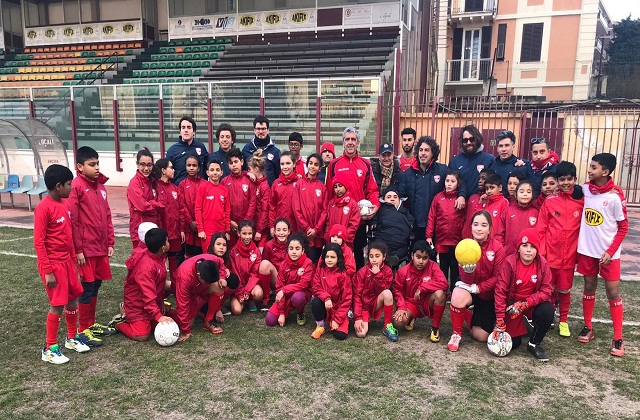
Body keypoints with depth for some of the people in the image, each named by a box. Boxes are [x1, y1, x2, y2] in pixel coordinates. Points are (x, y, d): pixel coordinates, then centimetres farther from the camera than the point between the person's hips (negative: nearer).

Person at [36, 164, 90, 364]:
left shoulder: (63, 204, 7)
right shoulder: (43, 208, -19)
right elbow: (38, 242, -19)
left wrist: (73, 258, 17)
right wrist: (47, 271, -19)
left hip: (67, 261, 8)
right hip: (53, 264, -8)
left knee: (73, 300, 15)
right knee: (57, 306, -2)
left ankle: (72, 338, 32)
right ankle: (49, 349, 13)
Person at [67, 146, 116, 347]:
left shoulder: (100, 185, 11)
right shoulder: (76, 186, -11)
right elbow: (72, 220, -14)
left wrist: (110, 243, 12)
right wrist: (78, 249, -14)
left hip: (101, 247, 7)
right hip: (86, 248, -7)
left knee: (96, 286, 15)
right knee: (87, 288, 1)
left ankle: (92, 324, 28)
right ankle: (84, 330, 14)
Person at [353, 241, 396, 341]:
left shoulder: (388, 271, -7)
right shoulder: (362, 272, -12)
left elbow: (383, 291, -16)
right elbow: (357, 295, -13)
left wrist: (378, 275, -26)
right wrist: (357, 317, -20)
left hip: (376, 304, 2)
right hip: (363, 305, -1)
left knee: (387, 293, -31)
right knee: (361, 334, -25)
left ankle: (388, 326, -15)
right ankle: (366, 319, 12)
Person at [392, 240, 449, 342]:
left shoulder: (433, 266, -14)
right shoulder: (403, 271, -12)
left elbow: (444, 284, -28)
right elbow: (397, 290, -4)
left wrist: (422, 288, -27)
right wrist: (401, 307, -18)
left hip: (428, 303, -1)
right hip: (411, 303, 1)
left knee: (440, 293, -34)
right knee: (399, 321, -28)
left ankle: (435, 327, -11)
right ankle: (411, 318, 15)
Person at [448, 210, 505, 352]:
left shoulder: (498, 247, -16)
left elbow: (497, 277, -15)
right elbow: (465, 280, -15)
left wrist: (477, 288, -25)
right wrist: (468, 270, -37)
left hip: (488, 294, 0)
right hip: (469, 290, 0)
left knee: (481, 336, -1)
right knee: (458, 296, -37)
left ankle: (468, 316, 33)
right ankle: (456, 334, -11)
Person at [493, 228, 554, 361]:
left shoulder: (542, 264, -12)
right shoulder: (509, 262, -19)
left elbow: (547, 290, -13)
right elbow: (500, 291, -19)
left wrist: (525, 304, -27)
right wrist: (500, 321, -21)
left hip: (533, 303, 2)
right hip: (512, 304, -2)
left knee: (547, 311, -31)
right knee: (511, 343, -8)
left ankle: (534, 344, -4)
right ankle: (523, 324, 28)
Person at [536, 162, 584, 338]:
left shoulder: (582, 201, 0)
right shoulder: (549, 201, -1)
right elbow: (540, 229, -1)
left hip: (569, 255, 0)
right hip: (549, 254, 0)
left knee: (564, 289, 11)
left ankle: (563, 321, 29)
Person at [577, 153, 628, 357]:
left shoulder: (615, 195, -14)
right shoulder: (585, 189, -2)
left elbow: (623, 227, -7)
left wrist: (610, 251, -13)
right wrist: (579, 243, 5)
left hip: (608, 252, -4)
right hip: (586, 249, 4)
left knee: (613, 291, 2)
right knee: (589, 288, 13)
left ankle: (618, 338, 10)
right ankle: (588, 328, 25)